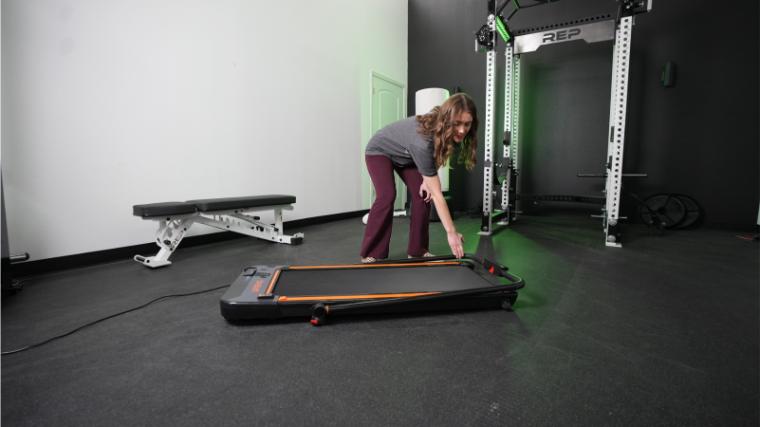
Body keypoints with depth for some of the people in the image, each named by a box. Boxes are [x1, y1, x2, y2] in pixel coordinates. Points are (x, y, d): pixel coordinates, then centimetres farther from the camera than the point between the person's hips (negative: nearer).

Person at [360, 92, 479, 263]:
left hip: (405, 155, 7)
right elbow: (437, 195, -42)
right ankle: (370, 254, -16)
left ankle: (417, 250, 1)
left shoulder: (440, 129, -23)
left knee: (423, 195, -8)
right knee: (387, 196, -26)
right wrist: (452, 233, -40)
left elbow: (431, 160, 1)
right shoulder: (422, 142, -44)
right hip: (380, 151, -7)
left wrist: (427, 179, -14)